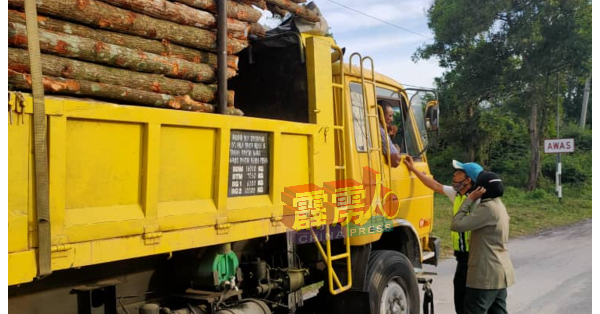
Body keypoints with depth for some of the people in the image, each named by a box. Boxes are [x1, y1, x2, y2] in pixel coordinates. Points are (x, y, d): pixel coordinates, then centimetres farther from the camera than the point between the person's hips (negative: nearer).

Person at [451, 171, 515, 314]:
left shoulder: (488, 208, -19)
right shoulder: (498, 206, 12)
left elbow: (457, 225, -21)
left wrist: (469, 200, -14)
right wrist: (472, 201, 10)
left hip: (487, 273, -10)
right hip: (500, 271, 10)